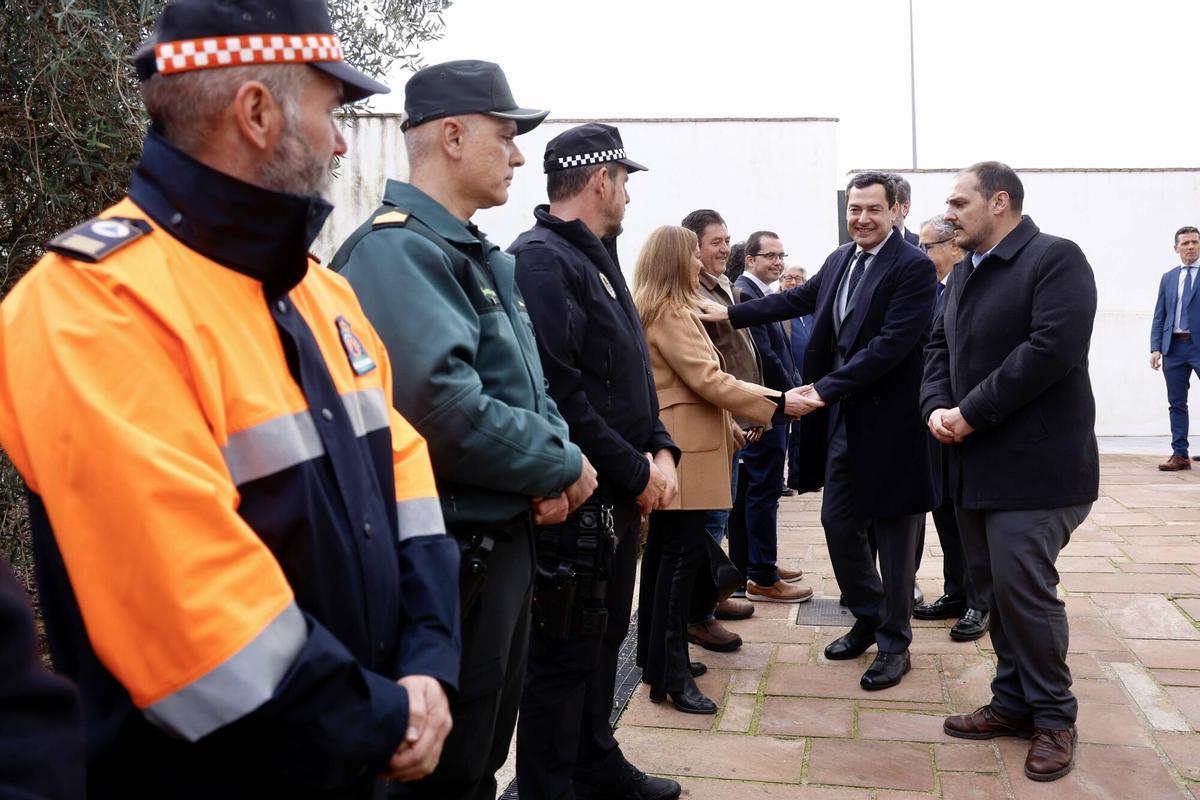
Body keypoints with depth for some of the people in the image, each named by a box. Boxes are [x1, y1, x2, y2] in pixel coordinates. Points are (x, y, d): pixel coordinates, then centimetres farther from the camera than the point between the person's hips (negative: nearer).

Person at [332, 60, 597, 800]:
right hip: (451, 554, -9)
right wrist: (563, 465, -16)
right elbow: (446, 412, -31)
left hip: (504, 537, 10)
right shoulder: (399, 249, -19)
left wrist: (555, 455, -5)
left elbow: (524, 384, 16)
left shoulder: (480, 255, 12)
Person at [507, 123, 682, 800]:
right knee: (566, 652, 2)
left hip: (622, 493, 10)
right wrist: (636, 472, -17)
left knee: (605, 636, 20)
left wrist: (661, 450, 2)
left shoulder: (598, 259, 16)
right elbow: (558, 392, -24)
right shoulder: (541, 260, -16)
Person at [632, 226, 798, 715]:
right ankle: (669, 674, -4)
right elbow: (709, 381, -21)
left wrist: (731, 429, 18)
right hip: (682, 449, -11)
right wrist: (779, 403, -17)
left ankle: (656, 656, 24)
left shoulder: (656, 309, 17)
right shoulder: (670, 312, -15)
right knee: (682, 554, -8)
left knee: (663, 550, 14)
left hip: (672, 445, 11)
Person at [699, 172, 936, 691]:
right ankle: (869, 618, 35)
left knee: (893, 531, 6)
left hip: (889, 420, -7)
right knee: (838, 524, 15)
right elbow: (801, 299, 23)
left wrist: (826, 388, -24)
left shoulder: (914, 268, -15)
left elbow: (892, 344, -22)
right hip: (842, 418, 7)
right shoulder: (840, 259, 9)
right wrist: (732, 314, 23)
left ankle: (894, 643, 22)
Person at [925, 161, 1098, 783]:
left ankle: (1053, 716, 15)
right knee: (993, 586, 12)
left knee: (1023, 588, -5)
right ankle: (1013, 701, 26)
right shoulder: (964, 272, 16)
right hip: (977, 463, 8)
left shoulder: (1056, 259, -10)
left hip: (1034, 465, -8)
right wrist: (937, 408, -5)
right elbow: (941, 347, 15)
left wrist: (970, 415, -19)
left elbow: (1052, 349, -22)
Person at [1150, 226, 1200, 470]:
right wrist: (1156, 347, 2)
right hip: (1174, 347, 4)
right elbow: (1159, 317, 12)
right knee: (1176, 403, 7)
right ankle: (1180, 454, 12)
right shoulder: (1168, 278, 14)